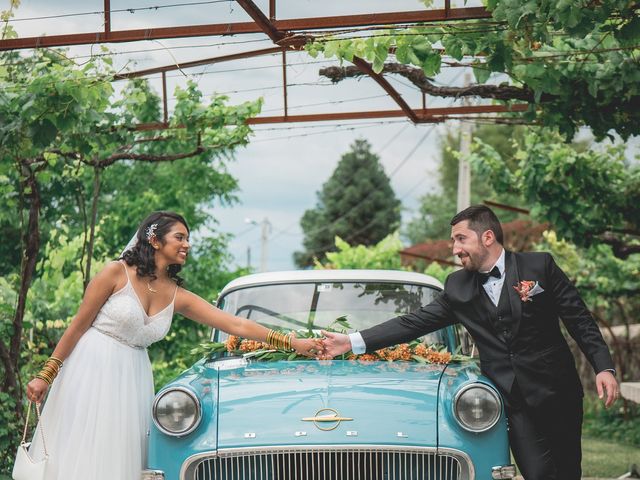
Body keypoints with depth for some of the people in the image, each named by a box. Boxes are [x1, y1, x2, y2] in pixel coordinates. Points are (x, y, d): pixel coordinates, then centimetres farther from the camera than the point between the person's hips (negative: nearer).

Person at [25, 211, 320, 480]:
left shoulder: (178, 297, 4)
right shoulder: (117, 273, -8)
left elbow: (237, 325, 2)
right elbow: (78, 327, -5)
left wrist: (294, 343, -2)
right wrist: (45, 376, -6)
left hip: (132, 379, 5)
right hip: (89, 369, -4)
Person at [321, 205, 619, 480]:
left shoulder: (539, 265, -1)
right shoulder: (458, 286, 7)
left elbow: (579, 320, 0)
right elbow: (413, 323, 4)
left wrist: (604, 367, -10)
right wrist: (353, 342, -3)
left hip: (556, 393, -1)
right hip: (513, 401, 1)